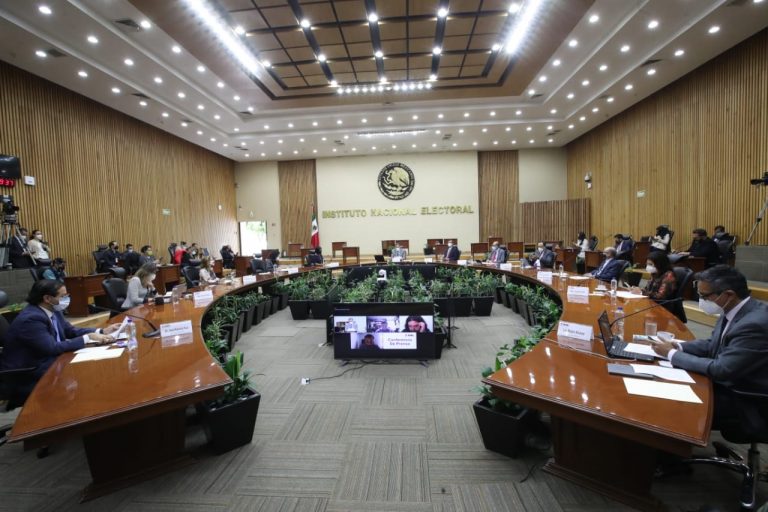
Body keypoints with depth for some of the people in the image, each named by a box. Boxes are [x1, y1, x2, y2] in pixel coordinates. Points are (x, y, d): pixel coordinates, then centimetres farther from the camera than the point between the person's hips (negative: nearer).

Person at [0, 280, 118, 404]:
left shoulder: (53, 310, 0)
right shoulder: (31, 319, -26)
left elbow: (71, 330, 9)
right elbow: (53, 348, -29)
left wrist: (102, 331, -4)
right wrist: (87, 338, -24)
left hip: (47, 363, 8)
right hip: (26, 377, -8)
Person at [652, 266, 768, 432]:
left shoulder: (754, 324, -30)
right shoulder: (733, 310, -3)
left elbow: (720, 369, -28)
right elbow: (712, 344, 10)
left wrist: (672, 354, -18)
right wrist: (678, 346, -7)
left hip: (747, 401, -8)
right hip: (727, 380, 8)